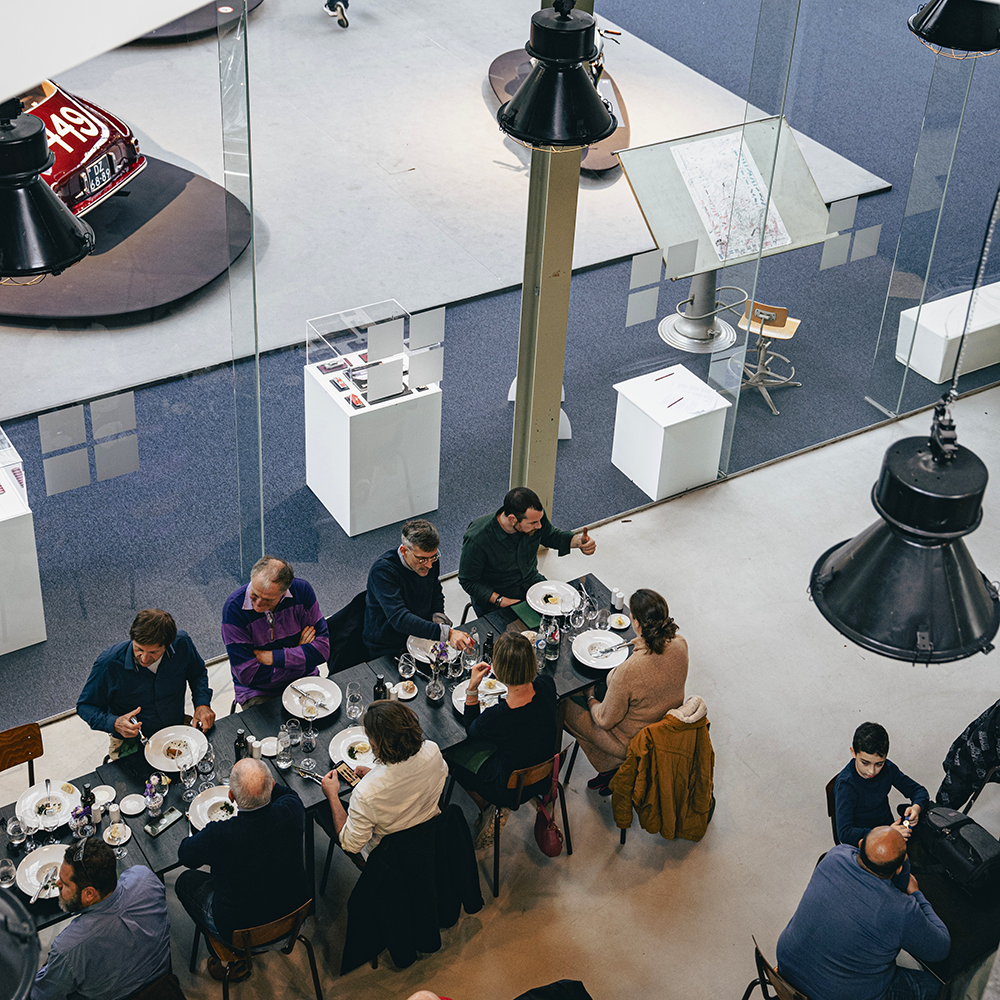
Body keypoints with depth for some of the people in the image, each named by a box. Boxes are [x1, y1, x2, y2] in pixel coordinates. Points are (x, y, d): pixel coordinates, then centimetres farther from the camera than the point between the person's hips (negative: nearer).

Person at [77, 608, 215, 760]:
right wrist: (114, 723, -25)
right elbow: (85, 706, -6)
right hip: (131, 745, -3)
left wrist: (202, 704, -7)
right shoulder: (108, 663, -21)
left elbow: (198, 673, 11)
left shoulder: (181, 644, -12)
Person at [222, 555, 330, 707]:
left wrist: (270, 657, -16)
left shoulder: (301, 590, -12)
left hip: (304, 682, 4)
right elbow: (248, 675, -19)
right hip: (257, 692, -4)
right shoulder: (234, 608, -20)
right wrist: (298, 654, -13)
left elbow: (322, 648, -10)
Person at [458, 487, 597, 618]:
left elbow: (550, 536, 7)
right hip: (494, 595, -5)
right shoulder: (477, 541, -31)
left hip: (530, 581, 5)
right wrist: (500, 601, -26)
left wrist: (579, 540, -12)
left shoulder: (535, 516, -17)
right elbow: (468, 581, -16)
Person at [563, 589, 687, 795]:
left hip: (632, 742, -6)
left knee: (567, 706, 15)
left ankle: (613, 767, 23)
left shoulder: (628, 671, -40)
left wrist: (591, 699, -2)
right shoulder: (680, 644, -21)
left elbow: (605, 720, -21)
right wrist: (643, 642, 9)